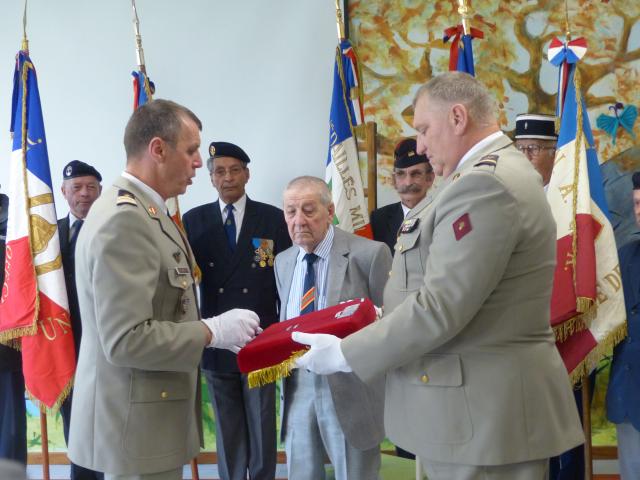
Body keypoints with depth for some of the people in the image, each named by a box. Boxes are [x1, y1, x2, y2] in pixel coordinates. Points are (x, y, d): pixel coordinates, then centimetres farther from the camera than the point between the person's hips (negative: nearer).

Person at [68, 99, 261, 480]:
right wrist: (214, 331, -18)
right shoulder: (123, 219, -21)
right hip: (136, 423, -10)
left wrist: (218, 331, 7)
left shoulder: (144, 212, 10)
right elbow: (127, 340, -26)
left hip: (153, 415, 10)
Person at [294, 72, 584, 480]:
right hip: (485, 405, 10)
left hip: (483, 413, -10)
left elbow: (439, 308, -23)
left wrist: (344, 354, -14)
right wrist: (382, 323, 13)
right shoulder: (501, 171, 13)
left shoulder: (485, 184, -20)